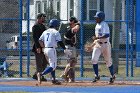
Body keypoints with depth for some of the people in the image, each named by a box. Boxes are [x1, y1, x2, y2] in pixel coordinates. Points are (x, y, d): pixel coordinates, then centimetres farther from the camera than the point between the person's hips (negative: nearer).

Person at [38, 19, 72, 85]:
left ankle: (53, 79, 15)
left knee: (52, 64, 19)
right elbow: (60, 42, -12)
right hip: (51, 49, -8)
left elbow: (40, 40, 12)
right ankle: (41, 74, -27)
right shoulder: (56, 32, -6)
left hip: (45, 49, 8)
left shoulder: (45, 32, 14)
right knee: (53, 66, -9)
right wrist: (65, 50, -8)